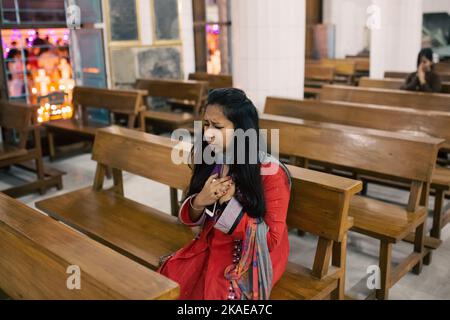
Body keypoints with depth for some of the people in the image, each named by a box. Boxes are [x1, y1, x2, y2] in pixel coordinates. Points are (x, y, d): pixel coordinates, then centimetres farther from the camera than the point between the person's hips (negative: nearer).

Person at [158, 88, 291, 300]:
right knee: (169, 277, -16)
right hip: (211, 244, 5)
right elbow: (189, 219, 7)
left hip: (253, 255, -4)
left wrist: (230, 203, -23)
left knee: (220, 291, -28)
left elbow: (270, 239, -14)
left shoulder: (271, 173, -17)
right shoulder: (208, 161, -2)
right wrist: (199, 202, -17)